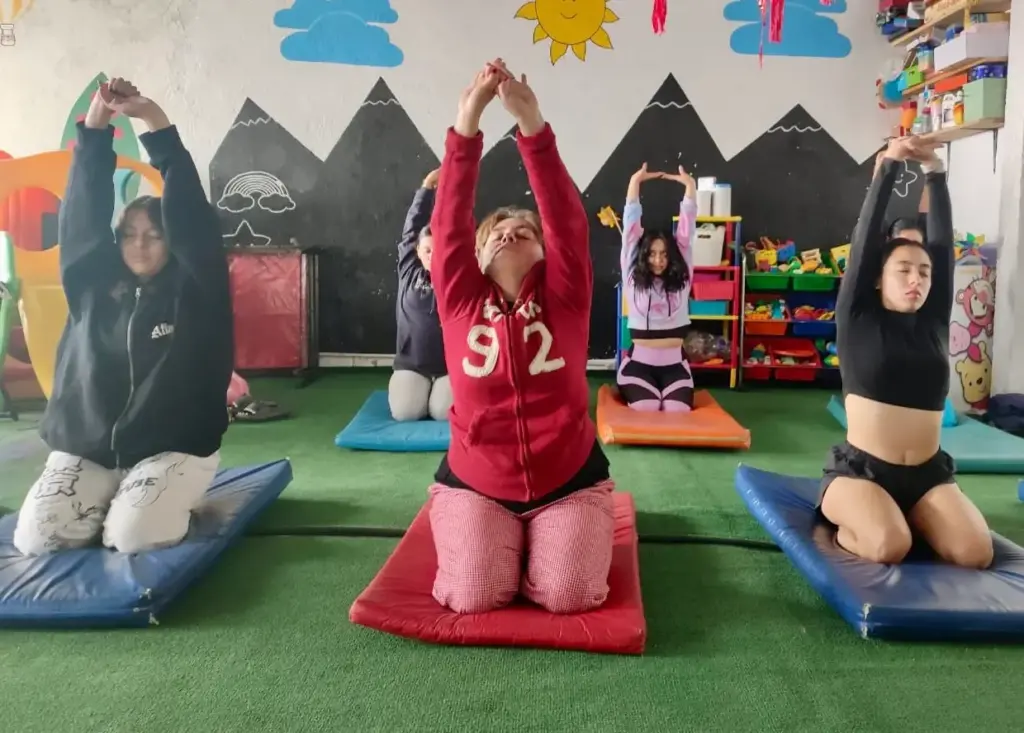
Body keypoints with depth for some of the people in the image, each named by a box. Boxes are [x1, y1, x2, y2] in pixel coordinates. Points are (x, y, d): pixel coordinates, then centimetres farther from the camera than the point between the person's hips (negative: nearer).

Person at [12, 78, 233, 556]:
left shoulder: (193, 290, -3)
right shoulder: (93, 283, 6)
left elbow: (191, 215, -13)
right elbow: (83, 212, -1)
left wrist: (153, 118, -17)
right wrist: (97, 120, -12)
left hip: (174, 449, -3)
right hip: (85, 449, 3)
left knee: (132, 536, -25)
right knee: (35, 538, -15)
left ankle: (171, 498, 11)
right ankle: (108, 499, 16)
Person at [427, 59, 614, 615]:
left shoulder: (564, 298, -3)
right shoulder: (461, 299, -2)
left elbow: (566, 218, -15)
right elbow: (450, 221, -12)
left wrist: (531, 124, -26)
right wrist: (467, 120, -23)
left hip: (569, 482, 0)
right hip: (474, 484, 1)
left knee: (567, 595, -16)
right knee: (473, 596, -16)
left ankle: (546, 540, 20)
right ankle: (501, 540, 19)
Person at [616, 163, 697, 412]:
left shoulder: (681, 279, 7)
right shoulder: (633, 278, 3)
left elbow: (686, 232, 3)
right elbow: (631, 229, 0)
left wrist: (690, 186, -1)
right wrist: (635, 182, -2)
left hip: (675, 365, 2)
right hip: (639, 363, -2)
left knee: (678, 413, -22)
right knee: (646, 412, -25)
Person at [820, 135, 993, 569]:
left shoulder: (933, 323, 10)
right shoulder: (857, 318, 0)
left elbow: (943, 243, 7)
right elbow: (866, 236, -4)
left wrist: (935, 173, 6)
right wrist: (889, 166, -2)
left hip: (929, 474, 4)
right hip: (861, 468, -4)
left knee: (975, 553, -19)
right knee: (888, 547, -30)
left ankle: (906, 518, 11)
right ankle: (849, 520, 5)